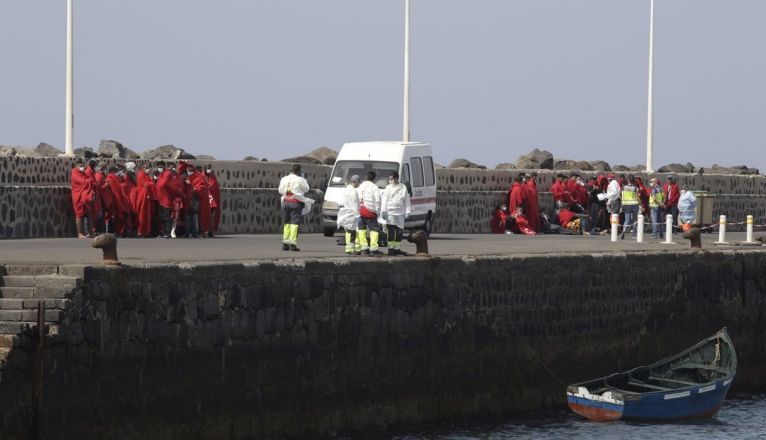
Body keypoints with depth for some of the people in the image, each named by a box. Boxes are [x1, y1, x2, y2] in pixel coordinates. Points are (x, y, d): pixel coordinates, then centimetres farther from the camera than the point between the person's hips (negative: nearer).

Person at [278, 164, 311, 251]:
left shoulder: (284, 179, 7)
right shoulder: (299, 180, -9)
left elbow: (280, 191, 15)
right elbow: (306, 189, 3)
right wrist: (303, 179, 12)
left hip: (285, 202, 5)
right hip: (296, 203, -5)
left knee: (287, 222, 15)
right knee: (294, 223, -5)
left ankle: (285, 243, 13)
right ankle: (292, 244, -12)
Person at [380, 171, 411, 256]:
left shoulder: (403, 188, 8)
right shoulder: (388, 188, 5)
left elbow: (407, 201, 13)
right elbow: (384, 200, 2)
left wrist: (407, 211, 6)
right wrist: (383, 211, -9)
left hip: (400, 213, 2)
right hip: (390, 213, -2)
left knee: (399, 231, 5)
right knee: (391, 231, -8)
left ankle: (397, 248, 14)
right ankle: (390, 248, -5)